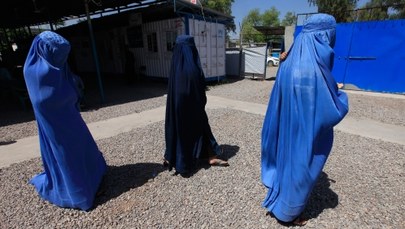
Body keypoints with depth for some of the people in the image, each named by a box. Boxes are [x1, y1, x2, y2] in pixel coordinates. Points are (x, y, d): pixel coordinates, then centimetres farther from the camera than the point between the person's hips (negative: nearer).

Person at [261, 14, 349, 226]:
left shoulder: (288, 64, -1)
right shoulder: (317, 69, -26)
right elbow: (333, 112, -20)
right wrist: (340, 95, 0)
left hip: (286, 129, 8)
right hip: (305, 135, -7)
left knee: (286, 160, 24)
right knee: (299, 169, 12)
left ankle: (278, 199, 46)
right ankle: (286, 212, 34)